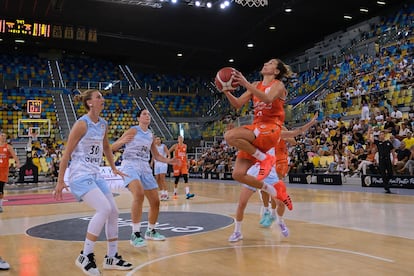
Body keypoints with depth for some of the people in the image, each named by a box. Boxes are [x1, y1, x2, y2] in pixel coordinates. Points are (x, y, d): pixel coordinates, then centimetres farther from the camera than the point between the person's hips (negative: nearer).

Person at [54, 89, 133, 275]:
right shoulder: (82, 124, -13)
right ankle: (85, 257, -9)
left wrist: (114, 168, 29)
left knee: (113, 211, 5)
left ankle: (112, 257, 18)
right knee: (104, 209, -23)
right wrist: (60, 181, -13)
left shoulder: (103, 124, 9)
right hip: (80, 175, -8)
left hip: (95, 174, 8)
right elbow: (67, 153, -12)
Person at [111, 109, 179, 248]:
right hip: (130, 165, -7)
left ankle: (151, 231, 27)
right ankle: (135, 234, -24)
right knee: (139, 194, -32)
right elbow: (113, 147, -8)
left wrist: (169, 161, 7)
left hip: (145, 168, 7)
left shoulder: (151, 135, 14)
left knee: (155, 201, 6)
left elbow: (156, 155, 24)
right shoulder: (133, 130, -3)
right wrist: (122, 141, -30)